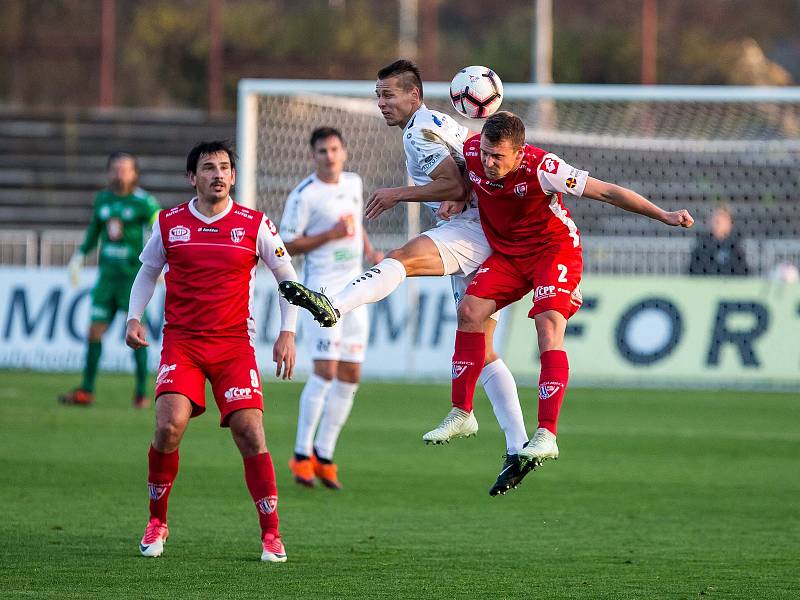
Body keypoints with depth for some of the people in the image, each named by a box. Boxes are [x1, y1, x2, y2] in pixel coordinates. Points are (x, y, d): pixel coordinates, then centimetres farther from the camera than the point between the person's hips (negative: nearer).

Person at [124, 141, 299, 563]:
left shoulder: (254, 225, 0)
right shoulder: (169, 223, 4)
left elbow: (287, 277, 9)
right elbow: (147, 272, 19)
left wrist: (287, 333, 0)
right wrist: (134, 318, 6)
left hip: (234, 344, 0)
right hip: (181, 341, 0)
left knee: (250, 433, -11)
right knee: (169, 427, -18)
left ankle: (271, 535, -1)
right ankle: (156, 523, 2)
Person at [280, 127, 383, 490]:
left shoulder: (354, 183, 11)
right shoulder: (304, 195, -11)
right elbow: (286, 245, -10)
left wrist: (369, 251, 9)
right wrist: (331, 235, -18)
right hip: (322, 289, -7)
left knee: (350, 377, 4)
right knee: (325, 371, -15)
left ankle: (324, 456, 12)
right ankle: (302, 455, -5)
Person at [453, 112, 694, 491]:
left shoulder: (541, 167, -31)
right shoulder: (472, 151, -16)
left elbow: (607, 192, -26)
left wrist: (664, 216, -29)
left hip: (554, 249, -5)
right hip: (507, 252, 5)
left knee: (549, 327, -23)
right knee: (469, 310, -11)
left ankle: (547, 435, -28)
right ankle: (462, 413, 1)